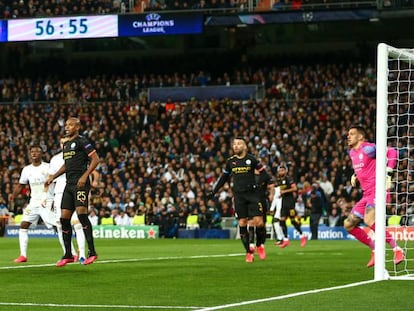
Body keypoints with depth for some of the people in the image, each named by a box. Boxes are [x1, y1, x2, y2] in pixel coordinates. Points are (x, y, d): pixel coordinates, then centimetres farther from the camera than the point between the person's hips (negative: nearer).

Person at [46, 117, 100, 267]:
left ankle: (92, 252, -18)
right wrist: (53, 177, 23)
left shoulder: (82, 141, -5)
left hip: (80, 183, -9)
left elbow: (95, 159, -10)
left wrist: (85, 176, -18)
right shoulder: (65, 144, 21)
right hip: (68, 185, 9)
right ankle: (68, 255, 12)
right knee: (64, 218, 4)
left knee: (81, 213, -21)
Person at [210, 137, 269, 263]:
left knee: (259, 222, -10)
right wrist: (214, 191, 20)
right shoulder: (230, 161, 7)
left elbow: (263, 172, 2)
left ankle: (260, 245, 15)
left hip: (253, 193, -3)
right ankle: (249, 252, 6)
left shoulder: (251, 159, -2)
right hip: (239, 195, 3)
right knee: (242, 223, -2)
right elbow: (224, 177, 20)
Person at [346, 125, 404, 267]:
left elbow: (392, 152, -17)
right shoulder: (352, 152, 16)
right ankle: (375, 249, 14)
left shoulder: (368, 148, -11)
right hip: (366, 195, 10)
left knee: (369, 220, -31)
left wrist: (388, 174, -24)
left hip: (377, 190, -10)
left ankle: (397, 249, -23)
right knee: (348, 225, 7)